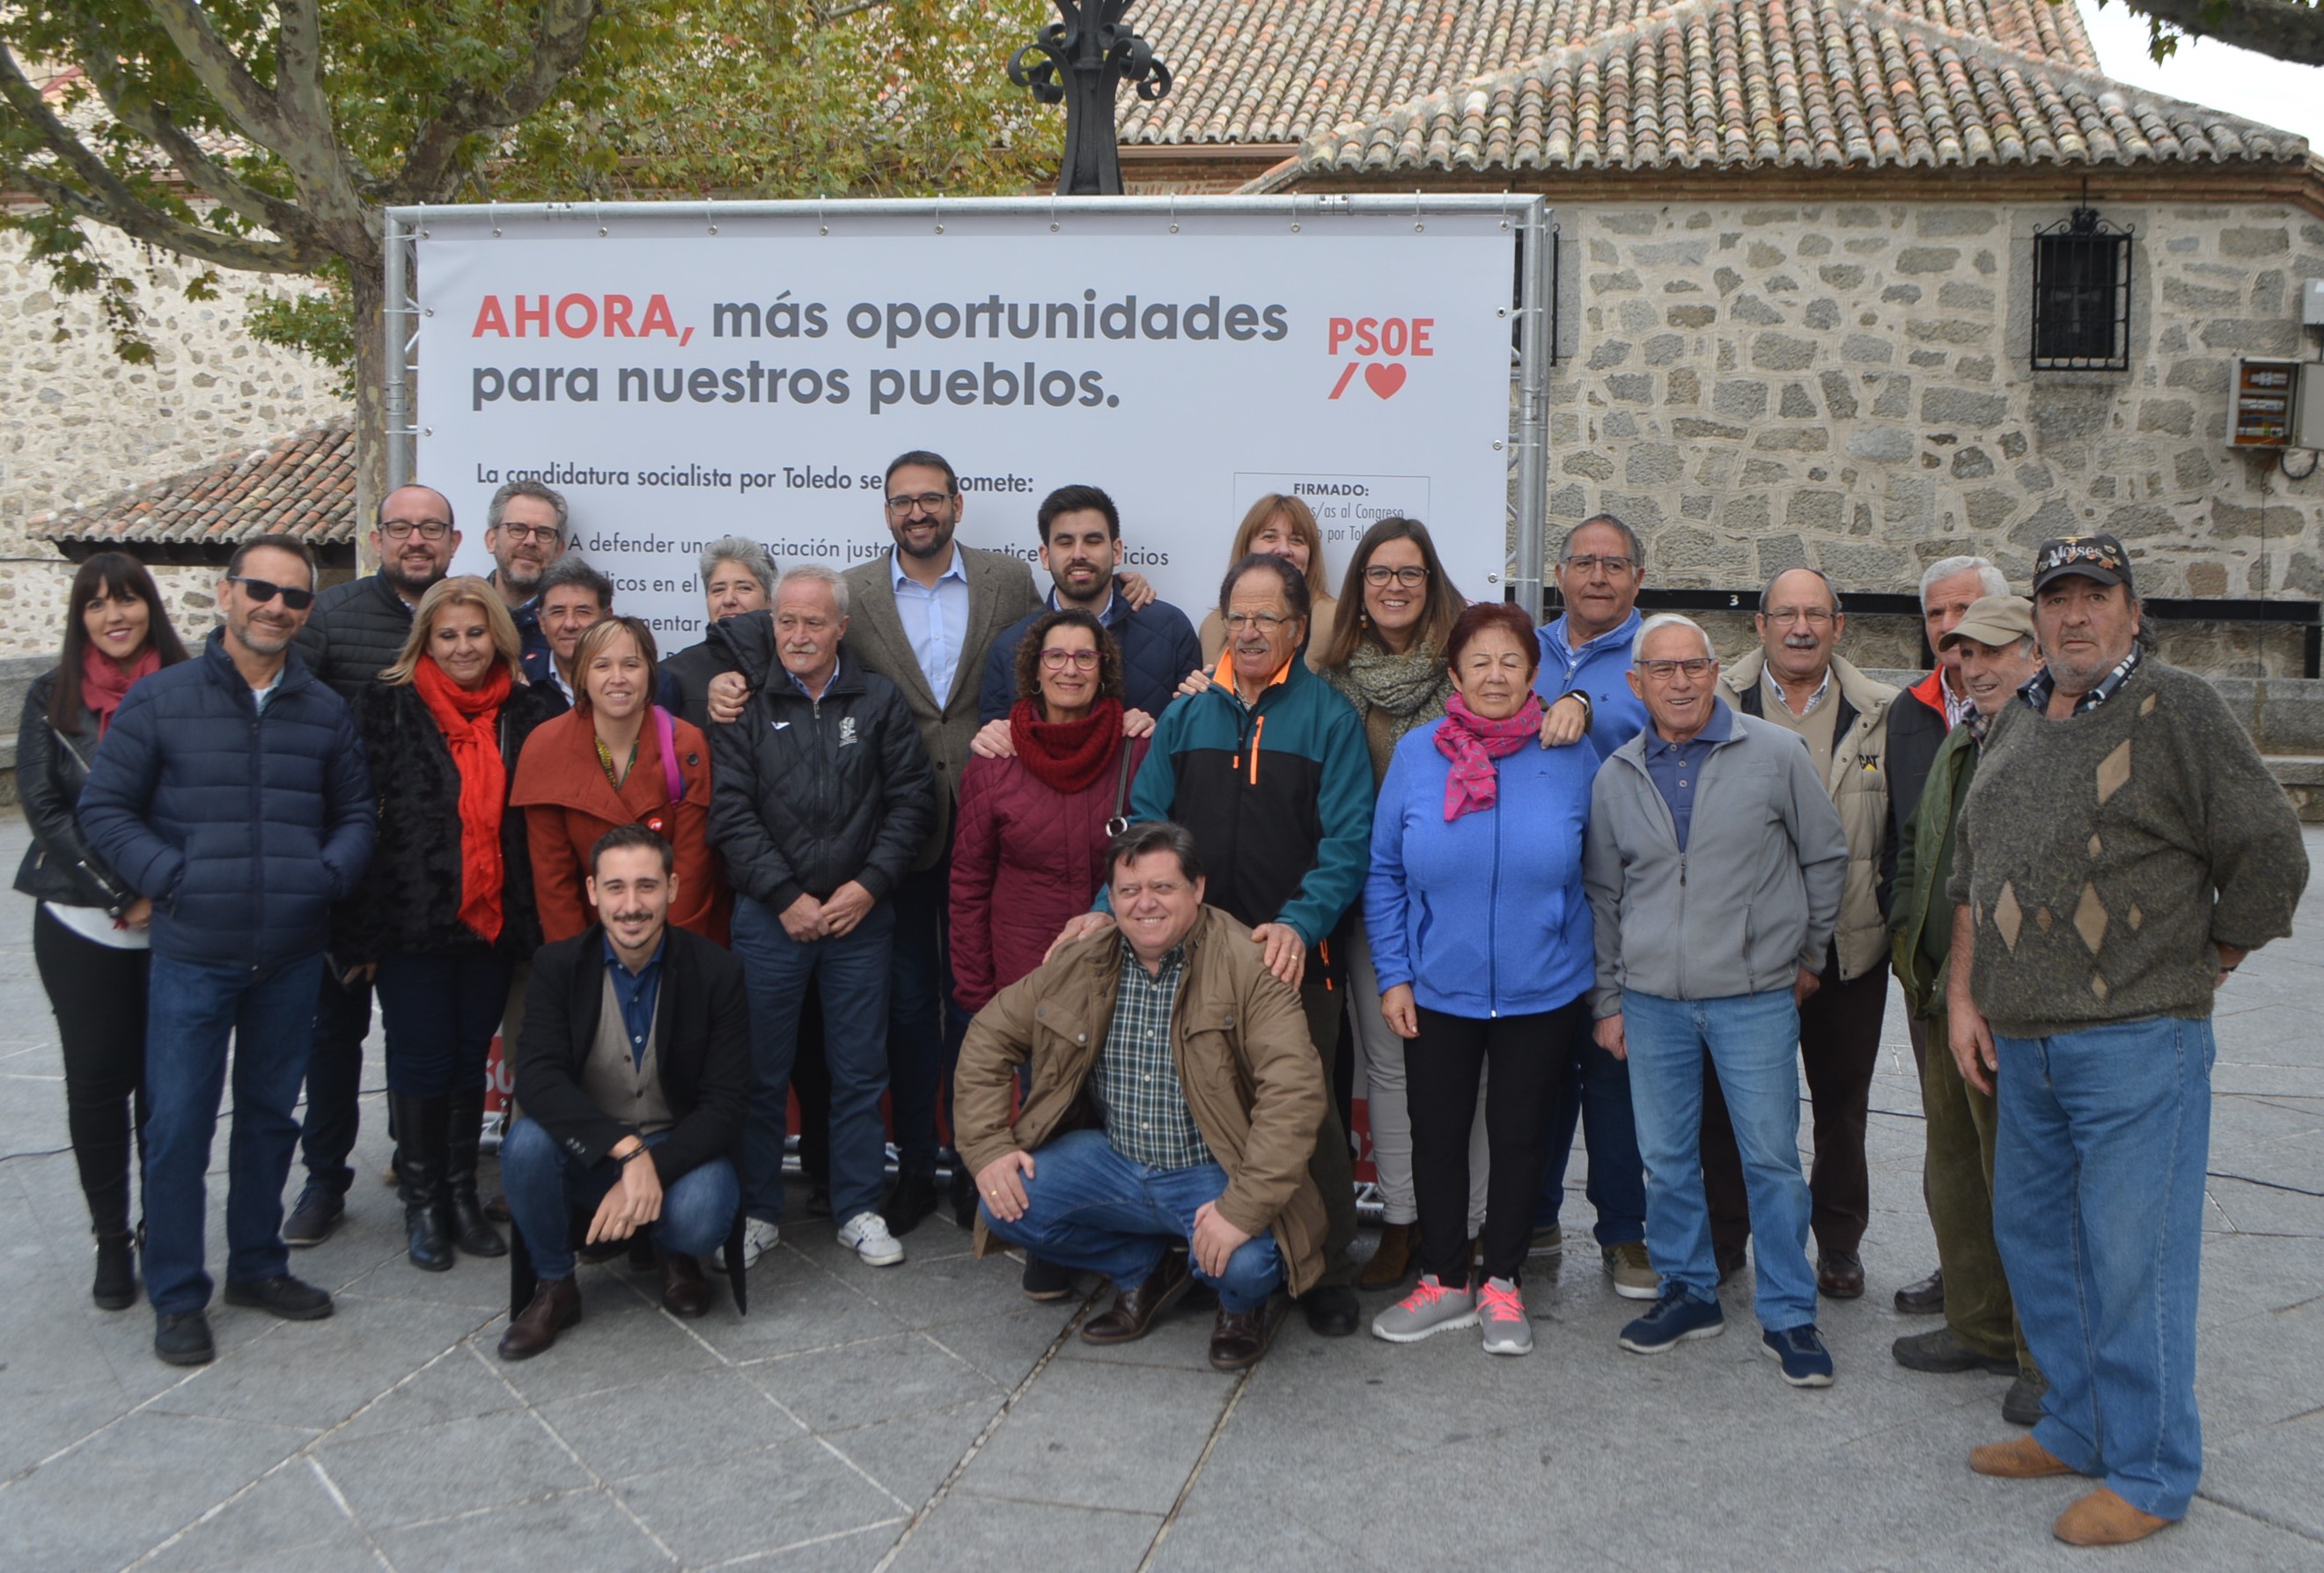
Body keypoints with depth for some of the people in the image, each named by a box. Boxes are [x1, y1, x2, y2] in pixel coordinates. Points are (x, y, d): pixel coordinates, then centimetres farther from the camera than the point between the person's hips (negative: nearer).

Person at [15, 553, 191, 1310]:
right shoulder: (51, 698, 3)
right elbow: (43, 807, -2)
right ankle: (111, 1239, 18)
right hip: (81, 927, 0)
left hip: (176, 926, 0)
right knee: (97, 1082, 5)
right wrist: (119, 895, -10)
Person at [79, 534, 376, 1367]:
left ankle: (257, 1265, 31)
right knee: (178, 1124, 0)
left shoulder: (326, 712, 7)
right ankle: (177, 1297, 13)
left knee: (270, 1113, 15)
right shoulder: (159, 699, -3)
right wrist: (171, 879, -12)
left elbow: (355, 815, 12)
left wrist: (327, 876, -6)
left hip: (292, 957, 3)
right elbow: (105, 807, -2)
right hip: (191, 955, -3)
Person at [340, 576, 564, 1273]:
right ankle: (421, 1201, 18)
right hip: (413, 921, -2)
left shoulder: (529, 712, 6)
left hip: (494, 921, 3)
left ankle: (462, 1193, 24)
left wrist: (537, 920, 1)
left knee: (472, 1057, 11)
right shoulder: (390, 707, -2)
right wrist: (360, 927, -9)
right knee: (421, 1059, 4)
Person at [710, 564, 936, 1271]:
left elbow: (913, 799, 2)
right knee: (761, 1071, 5)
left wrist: (870, 884, -8)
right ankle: (757, 1212, 18)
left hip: (860, 915, 1)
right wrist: (786, 897, -10)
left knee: (861, 1069, 7)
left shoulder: (880, 703, 6)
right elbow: (731, 814, -4)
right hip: (770, 916, -1)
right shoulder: (747, 707, 3)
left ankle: (859, 1210, 19)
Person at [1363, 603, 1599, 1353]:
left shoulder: (1573, 757, -6)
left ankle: (1502, 1284, 28)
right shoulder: (1416, 754, -5)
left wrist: (1604, 982, 2)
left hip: (1543, 995, -1)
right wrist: (1393, 975, -3)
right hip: (1437, 992, 1)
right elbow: (1384, 874, 1)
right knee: (1436, 1136, 10)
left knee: (1519, 1135, 12)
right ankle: (1445, 1282, 28)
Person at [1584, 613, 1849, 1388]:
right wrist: (1607, 999, 11)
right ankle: (1689, 1292, 25)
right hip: (1651, 1001, 3)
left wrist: (1807, 953, 11)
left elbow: (1826, 856, 7)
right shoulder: (1616, 777, 6)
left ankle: (1787, 1314, 14)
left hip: (1755, 996, -3)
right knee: (1665, 1159, 9)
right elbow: (1602, 895, 13)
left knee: (1772, 1158, 1)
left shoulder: (1776, 754, -3)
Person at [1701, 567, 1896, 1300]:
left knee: (1842, 1100, 13)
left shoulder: (1882, 714, 2)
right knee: (1729, 1098, 9)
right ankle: (1724, 1234, 25)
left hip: (1849, 944, 1)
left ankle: (1839, 1240, 29)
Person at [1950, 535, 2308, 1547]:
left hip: (2136, 1039, -7)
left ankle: (2149, 1472, 11)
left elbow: (2271, 856, -8)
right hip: (2021, 1043, 8)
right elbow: (1970, 868, 20)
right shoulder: (2018, 722, 15)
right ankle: (2077, 1429, 32)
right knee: (2033, 1235, 16)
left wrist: (2203, 965, 1)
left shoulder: (2176, 709, -7)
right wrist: (1962, 995, 13)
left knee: (2132, 1259, -3)